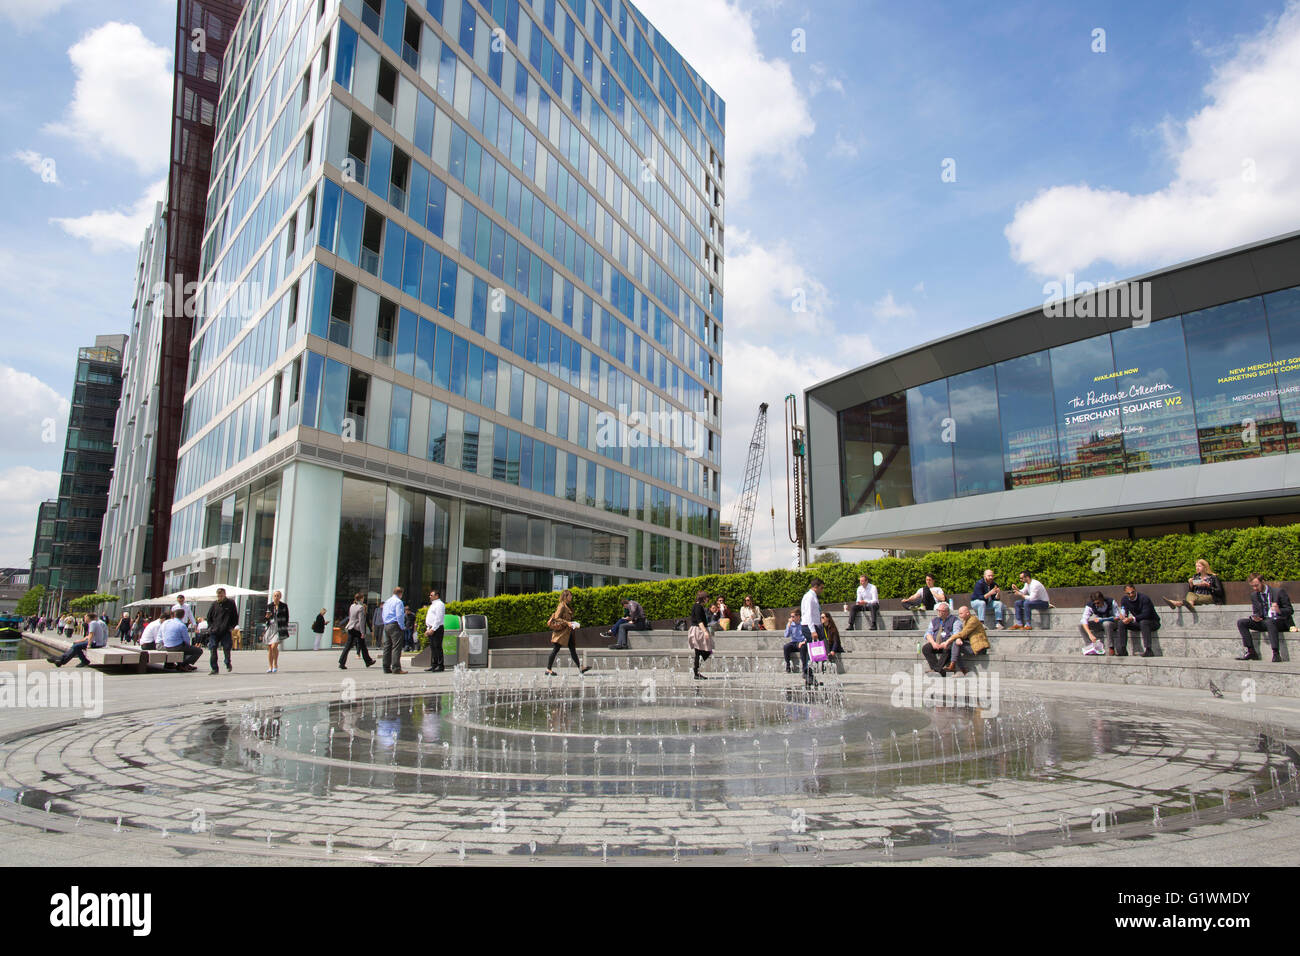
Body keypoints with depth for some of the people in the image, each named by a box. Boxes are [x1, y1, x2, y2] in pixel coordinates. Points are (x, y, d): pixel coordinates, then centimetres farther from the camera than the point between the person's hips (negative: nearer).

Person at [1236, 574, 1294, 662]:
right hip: (1264, 622, 6)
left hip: (1281, 622, -6)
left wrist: (1279, 610, -30)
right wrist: (1254, 617, -12)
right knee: (1241, 622, -13)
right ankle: (1251, 652, -18)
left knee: (1269, 621, -40)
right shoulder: (1254, 595, 10)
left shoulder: (1279, 591, -6)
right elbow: (1255, 612, 14)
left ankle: (1276, 654, -41)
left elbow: (1290, 611, -7)